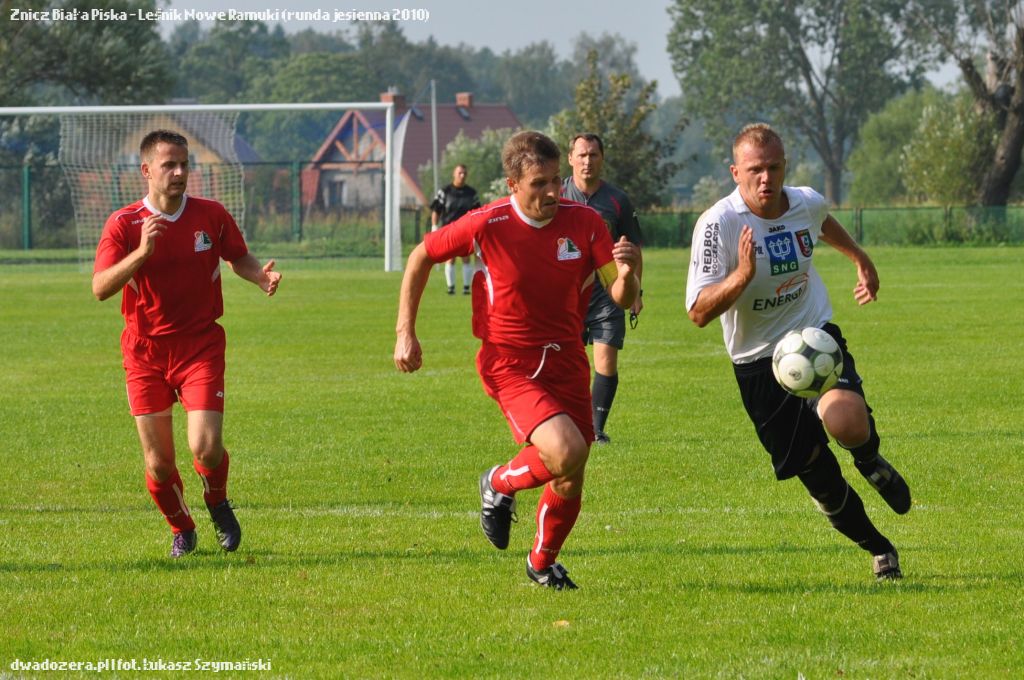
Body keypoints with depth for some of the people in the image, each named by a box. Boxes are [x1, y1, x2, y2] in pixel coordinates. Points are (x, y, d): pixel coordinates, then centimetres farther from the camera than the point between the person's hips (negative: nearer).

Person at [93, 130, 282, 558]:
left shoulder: (211, 215, -1)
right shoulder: (123, 224, -7)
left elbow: (238, 257, 17)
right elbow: (100, 288, -16)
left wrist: (261, 277, -6)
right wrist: (142, 251, -30)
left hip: (200, 346, 0)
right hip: (145, 352, 0)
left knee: (205, 447, -16)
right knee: (158, 462, 0)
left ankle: (218, 504, 19)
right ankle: (182, 530, 28)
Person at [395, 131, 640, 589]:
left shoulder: (584, 222, -7)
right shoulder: (487, 225, -15)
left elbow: (621, 299, -6)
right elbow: (422, 256, 1)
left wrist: (627, 274, -31)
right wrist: (405, 333, -2)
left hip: (566, 359, 4)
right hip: (509, 362, -4)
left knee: (570, 481, 7)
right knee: (566, 452, -25)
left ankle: (543, 563, 36)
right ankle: (500, 484, 7)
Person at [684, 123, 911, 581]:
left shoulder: (807, 203, -6)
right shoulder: (718, 224, -20)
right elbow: (699, 312, -23)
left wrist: (861, 260, 35)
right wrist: (743, 275, -38)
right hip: (759, 364, -2)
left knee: (846, 422, -30)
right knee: (818, 476, 2)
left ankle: (871, 462, 7)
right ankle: (879, 550, 26)